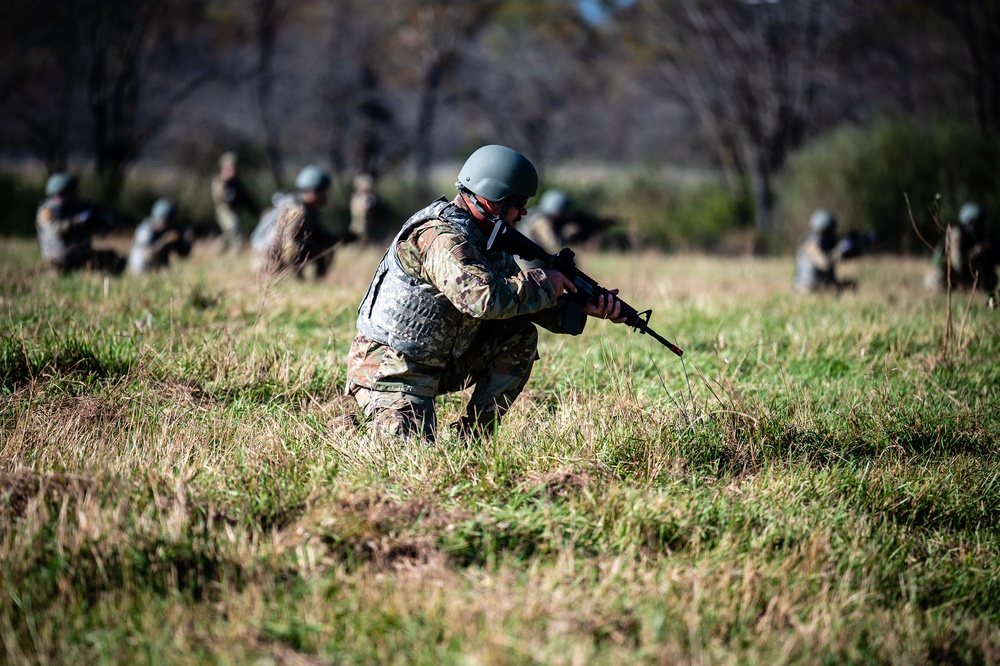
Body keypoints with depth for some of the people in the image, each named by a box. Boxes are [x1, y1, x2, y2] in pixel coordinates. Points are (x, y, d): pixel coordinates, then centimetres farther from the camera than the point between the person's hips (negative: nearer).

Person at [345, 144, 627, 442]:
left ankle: (472, 436, 0)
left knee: (521, 337, -5)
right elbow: (481, 298, -39)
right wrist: (543, 282, -25)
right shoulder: (442, 237, -25)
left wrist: (583, 307, -7)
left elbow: (520, 296, 8)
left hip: (439, 361, 9)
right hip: (387, 368, -9)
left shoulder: (488, 238, 6)